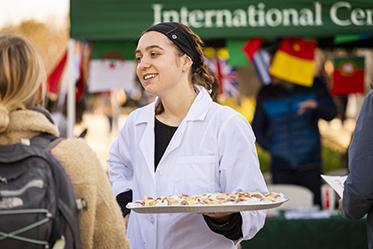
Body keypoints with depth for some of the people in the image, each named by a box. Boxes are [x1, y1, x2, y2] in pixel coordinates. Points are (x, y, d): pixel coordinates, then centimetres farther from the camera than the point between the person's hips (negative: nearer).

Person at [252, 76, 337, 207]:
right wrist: (269, 146, 0)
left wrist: (316, 105, -21)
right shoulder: (266, 93, 8)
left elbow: (331, 113, -1)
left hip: (309, 165, -1)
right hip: (281, 166, 1)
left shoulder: (314, 86, 4)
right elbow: (257, 127, 15)